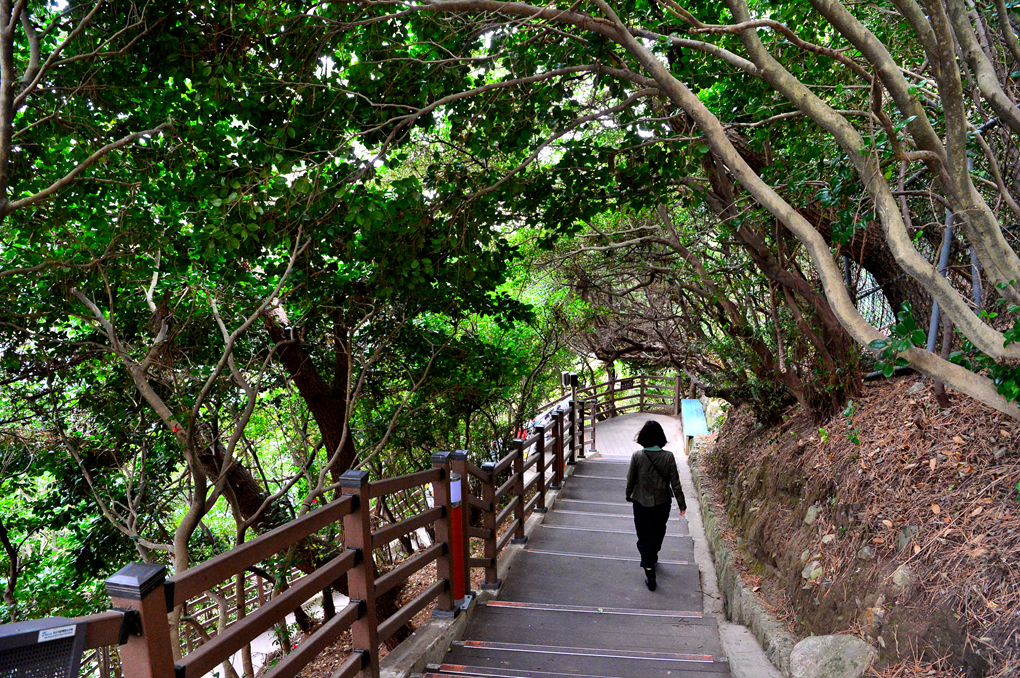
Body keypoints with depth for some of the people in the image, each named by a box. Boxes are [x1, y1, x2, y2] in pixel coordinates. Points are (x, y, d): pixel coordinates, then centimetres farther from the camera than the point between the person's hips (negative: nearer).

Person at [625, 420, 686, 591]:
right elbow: (675, 483, -9)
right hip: (662, 503, 2)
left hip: (642, 503, -2)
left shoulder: (637, 456, -15)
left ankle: (650, 575, 3)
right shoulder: (668, 457, -14)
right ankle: (652, 558, 49)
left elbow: (630, 480, -5)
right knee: (658, 533, 26)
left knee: (645, 538, 6)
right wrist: (681, 503, 3)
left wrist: (629, 496, 15)